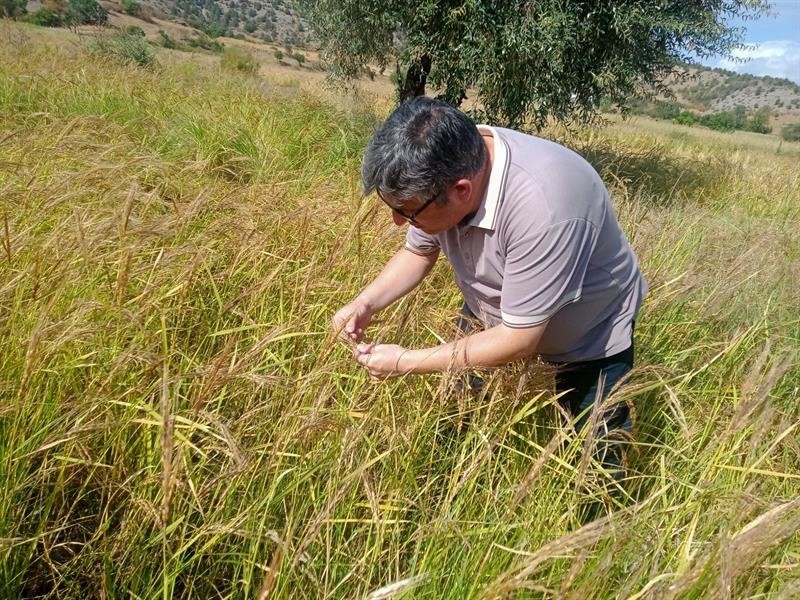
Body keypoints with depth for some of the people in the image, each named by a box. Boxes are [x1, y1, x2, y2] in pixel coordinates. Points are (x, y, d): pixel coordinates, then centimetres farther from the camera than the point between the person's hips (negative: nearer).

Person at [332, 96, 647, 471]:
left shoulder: (542, 208, -42)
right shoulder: (444, 168, -21)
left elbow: (519, 339, -33)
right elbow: (418, 252, -2)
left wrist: (405, 362, -28)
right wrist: (365, 304, -18)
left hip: (590, 337, -5)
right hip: (491, 314, 6)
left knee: (597, 458, 8)